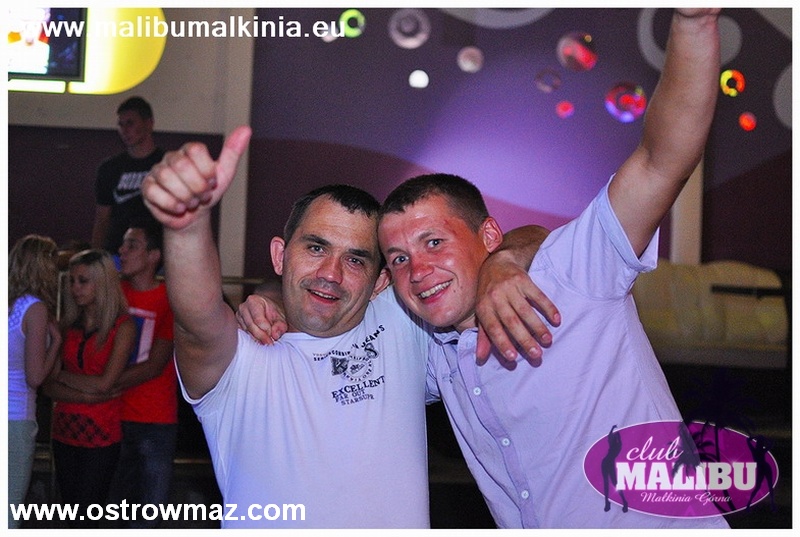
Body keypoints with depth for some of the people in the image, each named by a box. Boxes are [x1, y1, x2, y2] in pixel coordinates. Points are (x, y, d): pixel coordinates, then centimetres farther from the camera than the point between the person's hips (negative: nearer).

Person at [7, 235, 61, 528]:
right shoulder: (35, 309, -10)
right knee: (10, 509, 1)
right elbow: (35, 377, -11)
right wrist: (56, 339, -1)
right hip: (15, 417, -6)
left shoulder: (11, 303, 8)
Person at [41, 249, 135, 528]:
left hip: (100, 434, -5)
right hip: (65, 430, 5)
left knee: (86, 516, -3)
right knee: (73, 516, 11)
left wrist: (60, 374, -3)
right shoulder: (68, 326, 8)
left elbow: (104, 383, -14)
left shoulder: (122, 326, -6)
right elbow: (49, 387, 2)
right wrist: (87, 395, -14)